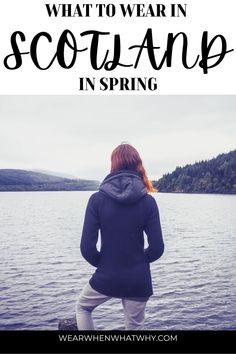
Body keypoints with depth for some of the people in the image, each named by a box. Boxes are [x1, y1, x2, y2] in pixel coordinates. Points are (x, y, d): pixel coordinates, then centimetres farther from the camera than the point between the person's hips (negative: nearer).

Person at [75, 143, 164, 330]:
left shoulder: (97, 199, -11)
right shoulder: (148, 201, -8)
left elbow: (87, 247, -12)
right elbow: (157, 248, -8)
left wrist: (102, 263, 8)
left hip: (106, 277, -1)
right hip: (138, 280, 1)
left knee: (82, 307, 28)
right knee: (135, 327, 21)